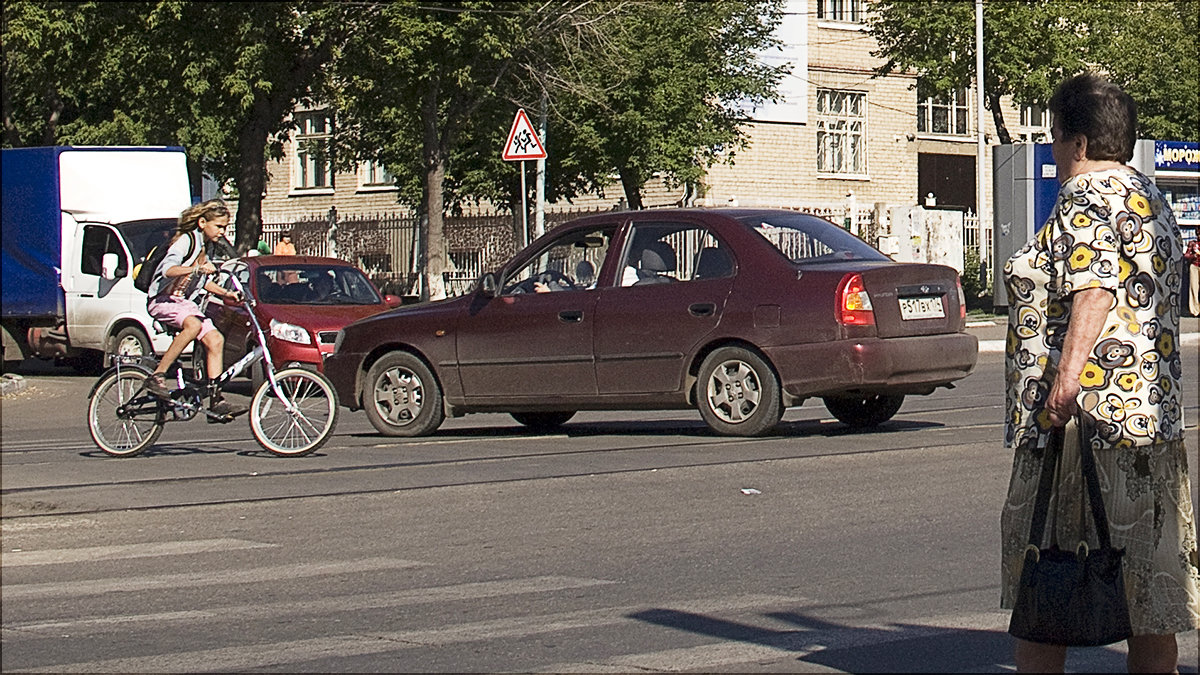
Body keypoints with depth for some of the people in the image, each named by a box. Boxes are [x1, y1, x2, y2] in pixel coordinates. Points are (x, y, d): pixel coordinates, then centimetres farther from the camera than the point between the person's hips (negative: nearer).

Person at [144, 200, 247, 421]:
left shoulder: (205, 246, 13)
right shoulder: (187, 240, -15)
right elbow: (168, 269, -32)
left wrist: (226, 293, 12)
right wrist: (198, 269, -44)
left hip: (185, 302, 9)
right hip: (163, 300, -9)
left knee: (215, 340, -6)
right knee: (193, 325, -36)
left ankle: (216, 400, -5)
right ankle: (157, 376, -29)